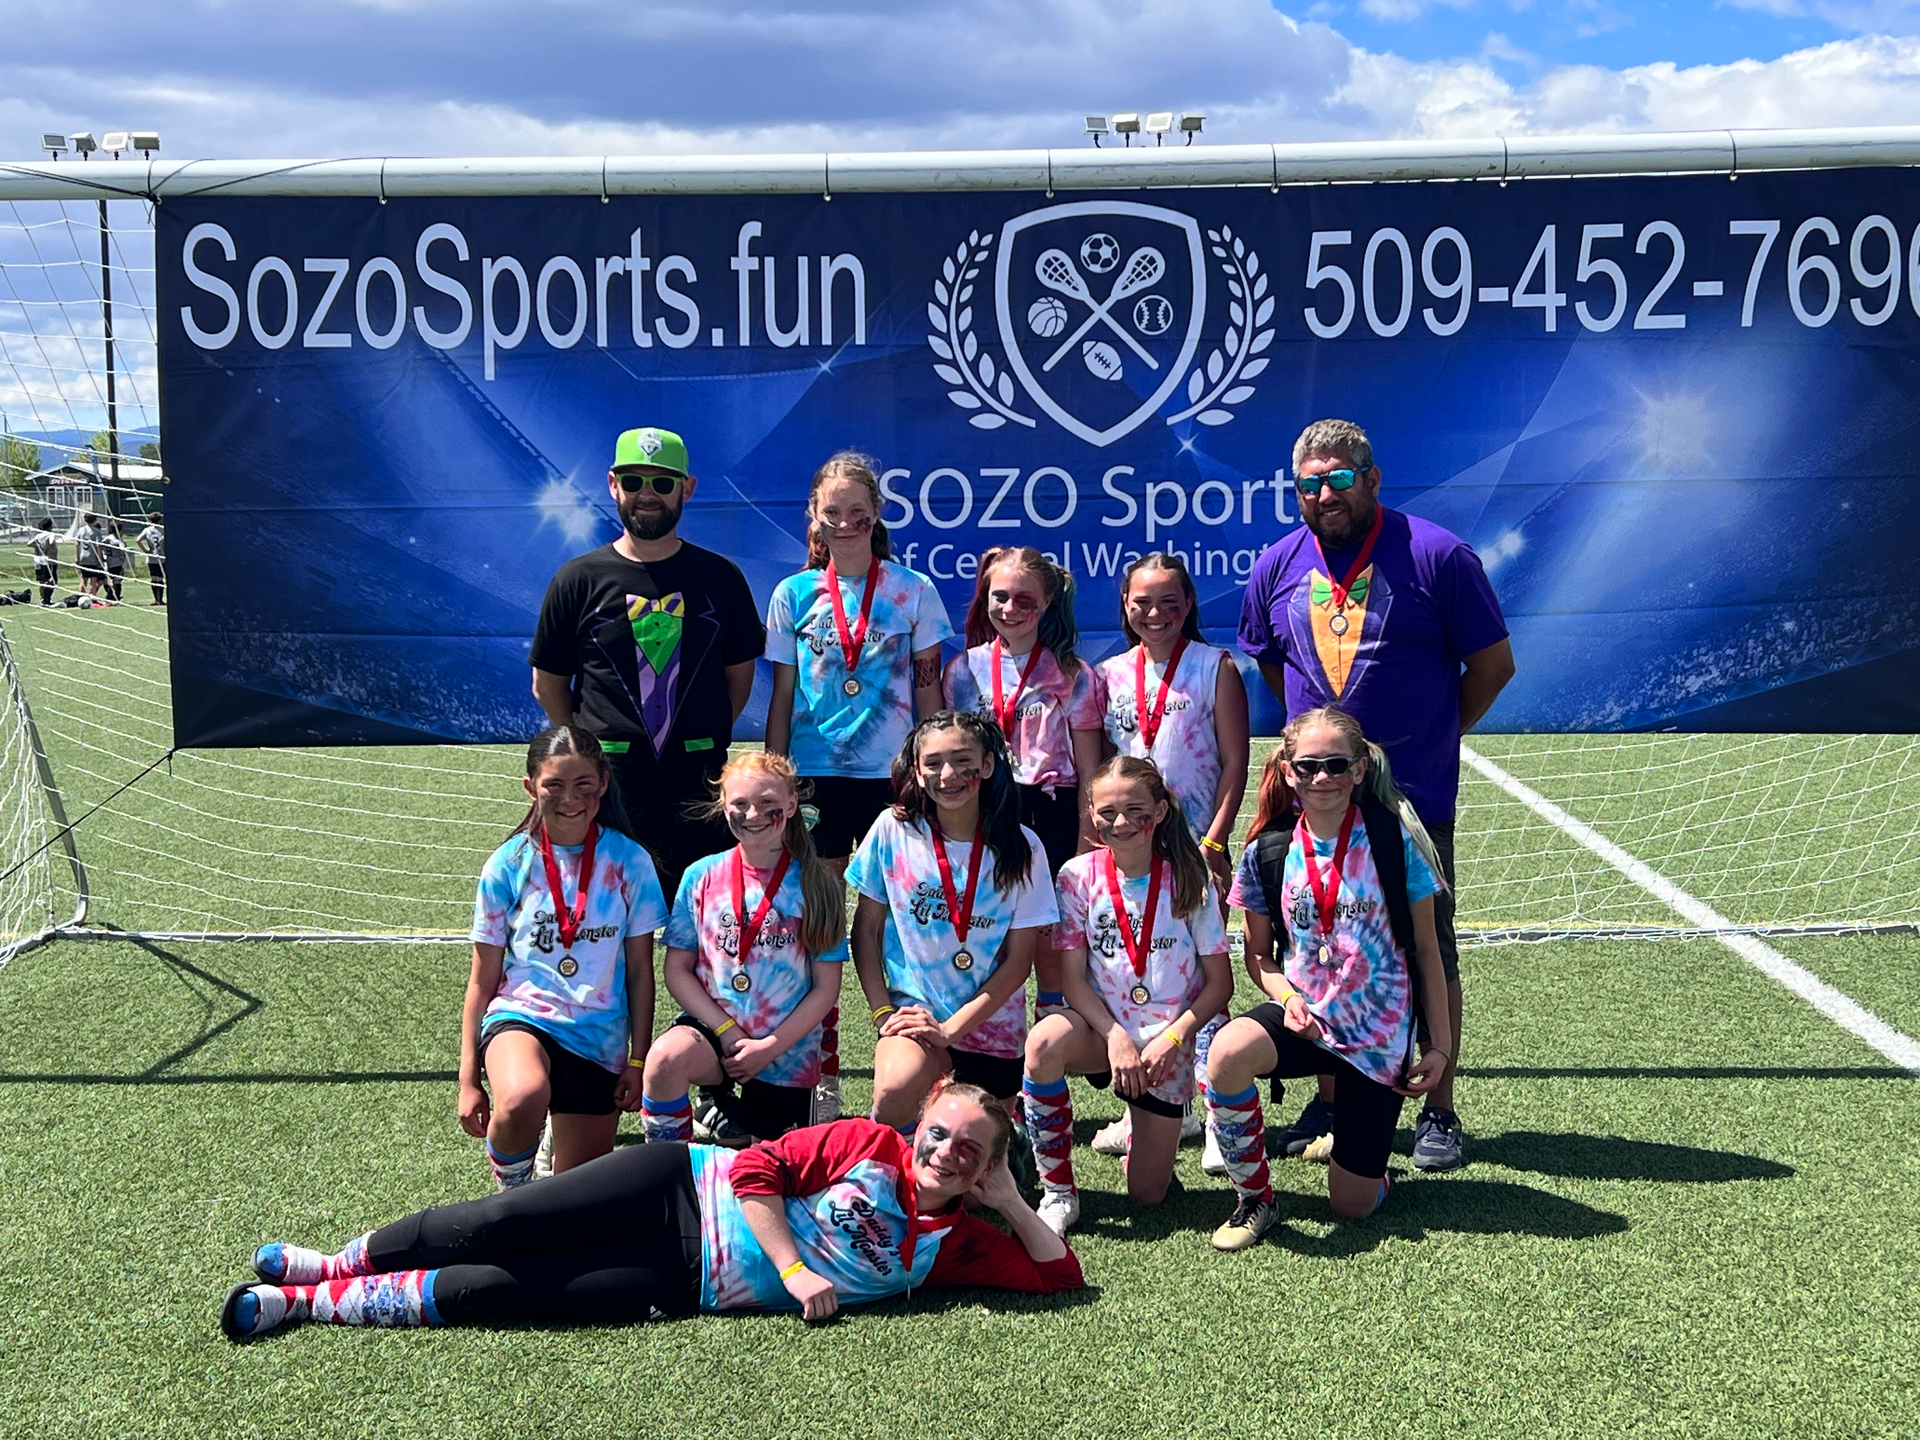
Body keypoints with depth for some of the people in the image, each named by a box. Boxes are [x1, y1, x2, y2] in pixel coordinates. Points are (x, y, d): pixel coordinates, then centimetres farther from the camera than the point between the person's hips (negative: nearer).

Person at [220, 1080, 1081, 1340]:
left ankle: (314, 1303, 1)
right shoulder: (870, 1146, -2)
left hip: (687, 1289, 1)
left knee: (494, 1294, -11)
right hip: (683, 1190, -1)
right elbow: (758, 1167, -5)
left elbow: (1060, 1275, 3)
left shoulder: (955, 1245, 5)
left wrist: (1013, 1204, -6)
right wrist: (793, 1267, -14)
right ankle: (331, 1263, 11)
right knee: (501, 1227, -12)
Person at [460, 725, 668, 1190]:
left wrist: (637, 1061, 1)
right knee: (523, 1098, -37)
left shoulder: (628, 861, -2)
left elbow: (640, 971, 4)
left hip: (599, 1040, 2)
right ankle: (511, 1195, -6)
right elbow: (483, 979, 2)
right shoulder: (509, 864, -3)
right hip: (520, 1017, -2)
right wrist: (468, 1078, -1)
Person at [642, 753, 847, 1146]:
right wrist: (728, 1032, -11)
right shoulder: (702, 877, 0)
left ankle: (739, 1110, 35)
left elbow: (826, 988, -3)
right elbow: (677, 970, 0)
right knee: (666, 1057, -33)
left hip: (787, 1051, 0)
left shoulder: (817, 886, -3)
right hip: (712, 1028, 0)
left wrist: (769, 1047, -12)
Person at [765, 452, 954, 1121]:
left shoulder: (913, 590, 2)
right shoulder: (794, 594, 5)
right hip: (816, 776, 1)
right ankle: (822, 1076, 14)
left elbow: (928, 689, 5)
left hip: (893, 773, -1)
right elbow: (782, 697, 8)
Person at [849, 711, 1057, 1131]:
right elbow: (866, 928, 1)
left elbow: (1018, 962, -5)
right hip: (914, 1013, -1)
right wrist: (883, 1012, -8)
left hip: (990, 1024, 2)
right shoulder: (893, 830, -6)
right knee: (895, 1093, -33)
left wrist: (952, 1028, -13)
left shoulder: (1020, 848, -7)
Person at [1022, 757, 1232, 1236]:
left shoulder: (1188, 880, -7)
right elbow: (1074, 980, -8)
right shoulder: (1079, 876, -7)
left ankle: (1154, 1123, 36)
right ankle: (1058, 1192, -18)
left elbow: (1220, 982, -4)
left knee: (1147, 1194, 0)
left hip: (1168, 1043, 0)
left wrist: (1170, 1039, -16)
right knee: (1045, 1041, -37)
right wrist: (1116, 1038, -22)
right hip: (1103, 1029, 0)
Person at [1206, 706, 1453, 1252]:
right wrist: (1286, 996, -14)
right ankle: (1252, 1199, -12)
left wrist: (1438, 1045, -2)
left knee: (1352, 1205, 0)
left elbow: (1425, 951, -1)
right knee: (1228, 1052, -35)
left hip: (1381, 1032, -1)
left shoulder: (1394, 843, -8)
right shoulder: (1267, 854, -3)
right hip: (1304, 1018, 1)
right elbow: (1260, 955, 7)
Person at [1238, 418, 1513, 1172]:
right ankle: (1330, 1102, 26)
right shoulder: (1278, 566, 4)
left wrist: (1431, 737, 3)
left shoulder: (1437, 554, -8)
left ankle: (1439, 1112, 16)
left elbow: (1493, 663, -2)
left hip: (1414, 803, -4)